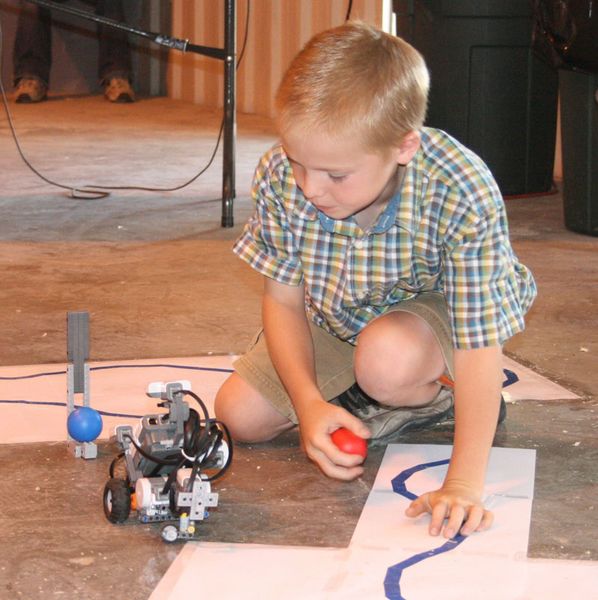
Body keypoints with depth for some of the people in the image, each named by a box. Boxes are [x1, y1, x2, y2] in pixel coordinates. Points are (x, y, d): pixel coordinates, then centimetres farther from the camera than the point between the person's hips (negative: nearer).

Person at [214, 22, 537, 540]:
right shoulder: (281, 176, -28)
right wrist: (309, 403, -30)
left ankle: (436, 398, -2)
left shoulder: (464, 197, -40)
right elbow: (283, 301, -14)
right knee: (239, 414, -4)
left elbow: (479, 348, -36)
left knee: (387, 361, -37)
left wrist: (463, 484, -41)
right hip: (334, 318, 4)